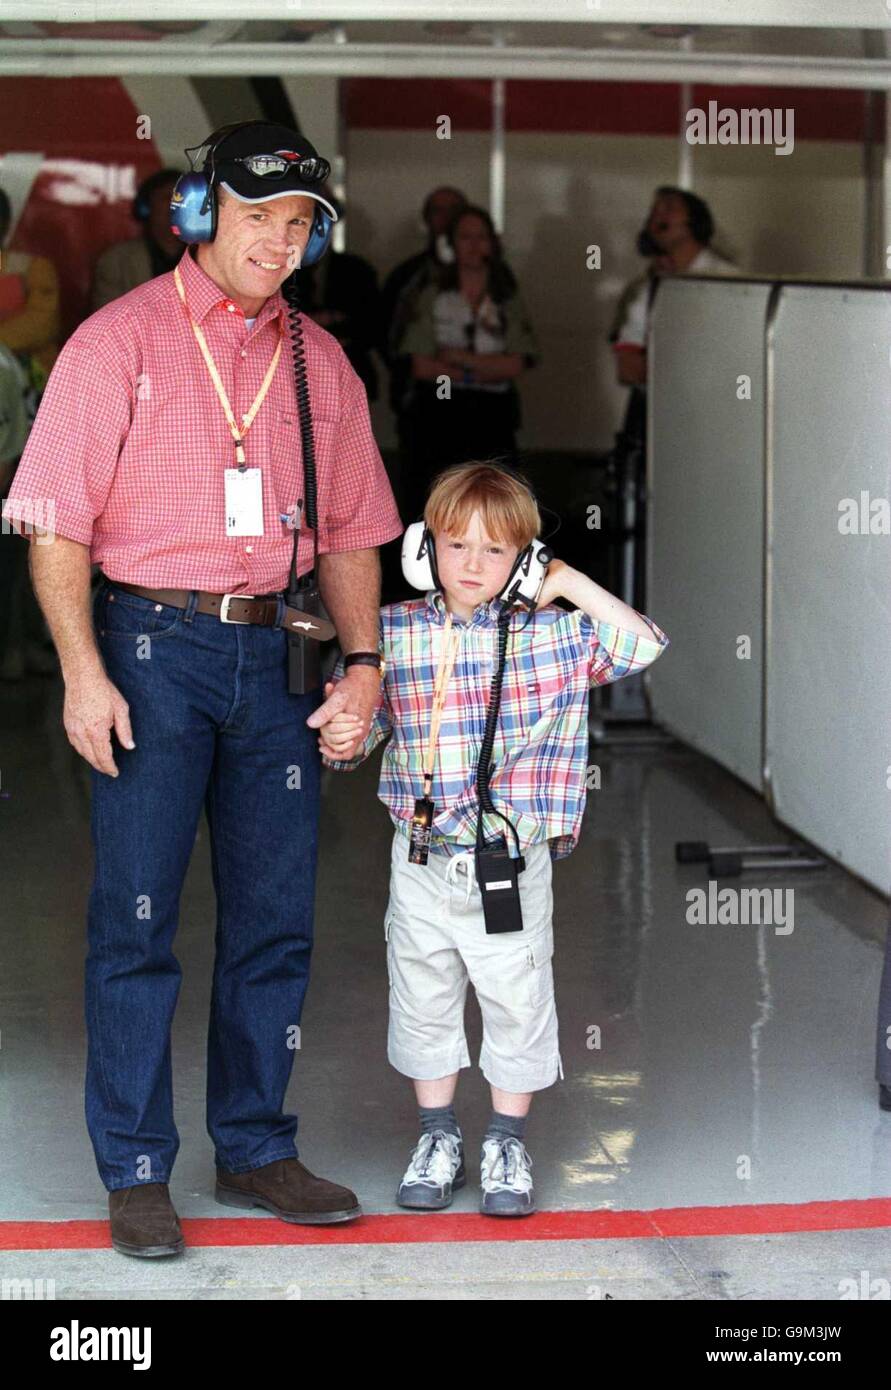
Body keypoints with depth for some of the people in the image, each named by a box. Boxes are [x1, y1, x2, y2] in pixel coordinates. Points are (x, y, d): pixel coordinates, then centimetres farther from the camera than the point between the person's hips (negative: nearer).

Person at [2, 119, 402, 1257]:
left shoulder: (320, 363, 12)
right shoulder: (121, 341, -3)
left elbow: (349, 531, 16)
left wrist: (363, 662, 5)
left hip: (274, 652, 5)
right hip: (153, 646, -5)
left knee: (275, 918, 9)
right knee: (137, 916, -2)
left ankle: (254, 1149, 22)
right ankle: (135, 1171, 7)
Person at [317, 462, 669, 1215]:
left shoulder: (548, 632, -3)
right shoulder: (393, 632, 1)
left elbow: (644, 645, -9)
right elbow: (363, 724, 7)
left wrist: (576, 586, -9)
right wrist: (341, 742, -15)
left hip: (514, 861, -2)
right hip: (422, 861, 2)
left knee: (517, 998, 7)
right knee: (424, 998, 12)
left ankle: (508, 1142, 24)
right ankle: (438, 1136, 29)